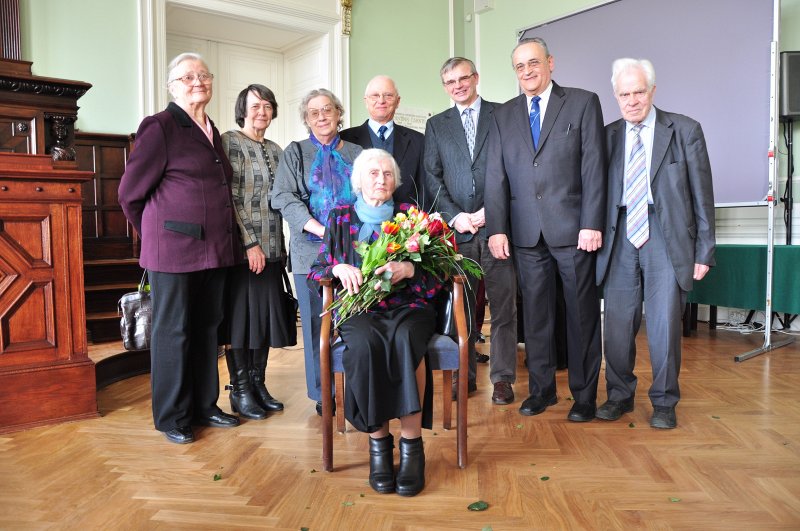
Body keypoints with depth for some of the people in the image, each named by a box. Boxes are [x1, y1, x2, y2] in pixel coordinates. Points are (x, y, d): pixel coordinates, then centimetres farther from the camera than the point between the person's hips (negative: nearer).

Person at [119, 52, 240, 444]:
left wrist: (224, 238, 15)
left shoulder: (213, 132, 16)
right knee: (173, 331, 4)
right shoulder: (160, 126, -7)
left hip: (214, 249, 7)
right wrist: (156, 234, 5)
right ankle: (171, 417, 18)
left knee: (207, 327, 14)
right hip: (174, 250, -7)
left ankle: (204, 406, 28)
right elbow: (131, 192, -5)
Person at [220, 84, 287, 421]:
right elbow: (229, 197, -11)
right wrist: (250, 243, -16)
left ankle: (258, 384, 21)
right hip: (242, 248, -6)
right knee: (241, 315, 0)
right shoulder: (229, 142, -4)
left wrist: (279, 246, 10)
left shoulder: (275, 150, 16)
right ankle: (240, 391, 11)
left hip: (272, 247, 6)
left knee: (266, 315, 9)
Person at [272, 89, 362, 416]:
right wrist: (323, 231, -15)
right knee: (317, 322, 2)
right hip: (311, 251, -1)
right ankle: (323, 394, 13)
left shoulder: (356, 154, 14)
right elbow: (285, 198, -3)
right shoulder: (295, 153, 9)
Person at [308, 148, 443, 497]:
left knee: (405, 339, -36)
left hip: (407, 306, 0)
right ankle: (378, 441, -22)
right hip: (359, 309, 0)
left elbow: (436, 274, 8)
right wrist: (338, 268, -9)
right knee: (365, 344, -35)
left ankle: (411, 444, -28)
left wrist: (409, 269, -14)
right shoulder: (340, 218, 16)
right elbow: (316, 272, 14)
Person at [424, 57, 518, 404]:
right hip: (456, 228, 2)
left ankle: (502, 377, 11)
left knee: (503, 306, 1)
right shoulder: (436, 125, 15)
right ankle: (465, 375, 17)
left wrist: (491, 211, -8)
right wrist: (454, 216, -6)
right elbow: (433, 178, 7)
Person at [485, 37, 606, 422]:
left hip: (573, 228, -2)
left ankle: (584, 394, 19)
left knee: (582, 313, 5)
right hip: (526, 232, 3)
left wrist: (592, 224, -11)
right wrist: (497, 228, -3)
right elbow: (496, 177, 6)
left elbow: (594, 166, -4)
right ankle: (541, 389, 23)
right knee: (535, 313, 9)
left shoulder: (583, 103, 3)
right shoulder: (504, 115, 12)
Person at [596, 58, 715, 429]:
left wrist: (704, 251, -1)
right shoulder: (608, 135, 9)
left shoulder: (685, 130, 2)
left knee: (665, 324, -1)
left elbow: (702, 194, 2)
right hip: (620, 237, 2)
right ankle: (620, 395, 23)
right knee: (617, 323, 4)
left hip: (666, 238, -2)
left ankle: (664, 402, 17)